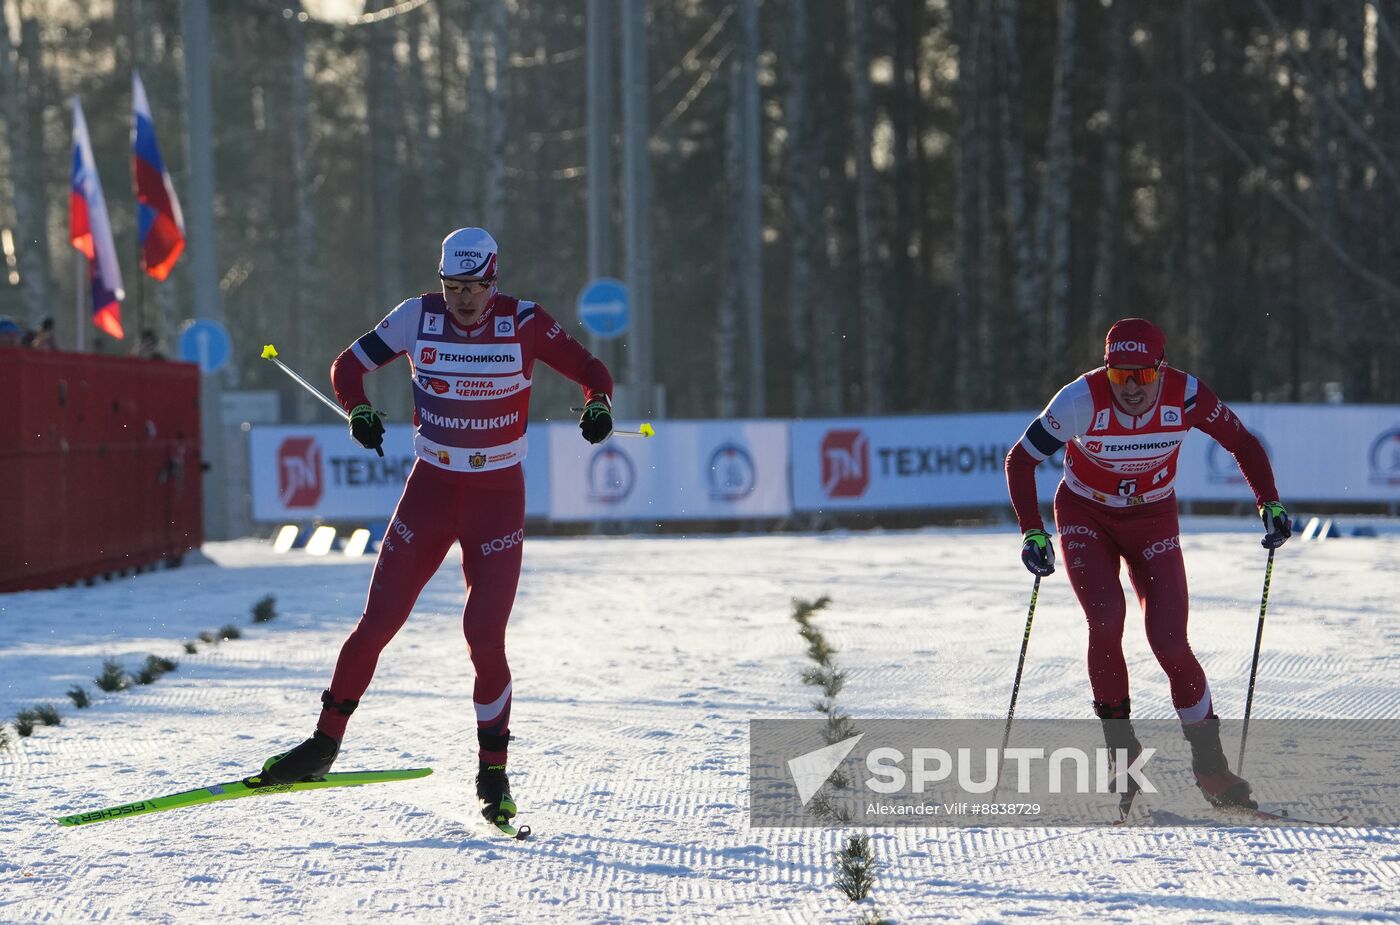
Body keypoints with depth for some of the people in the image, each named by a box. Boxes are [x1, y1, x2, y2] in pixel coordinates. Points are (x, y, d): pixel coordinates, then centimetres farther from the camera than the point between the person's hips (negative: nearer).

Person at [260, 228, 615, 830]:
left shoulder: (524, 324, -9)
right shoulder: (418, 318, -5)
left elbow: (591, 371, -3)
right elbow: (349, 366, 3)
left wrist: (598, 406, -26)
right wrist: (359, 410, -17)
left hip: (498, 495, -2)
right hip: (431, 485, 2)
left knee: (484, 639, -9)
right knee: (378, 621, -1)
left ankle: (493, 772, 6)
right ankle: (325, 745, 13)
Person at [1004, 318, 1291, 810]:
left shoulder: (1185, 396, -23)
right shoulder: (1082, 400, -28)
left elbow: (1243, 443, -6)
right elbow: (1020, 460, -19)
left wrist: (1269, 502, -19)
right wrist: (1032, 532, -29)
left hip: (1152, 520, 1)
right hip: (1085, 517, -1)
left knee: (1170, 644, -11)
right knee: (1106, 617, -26)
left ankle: (1210, 765, 6)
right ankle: (1119, 746, -7)